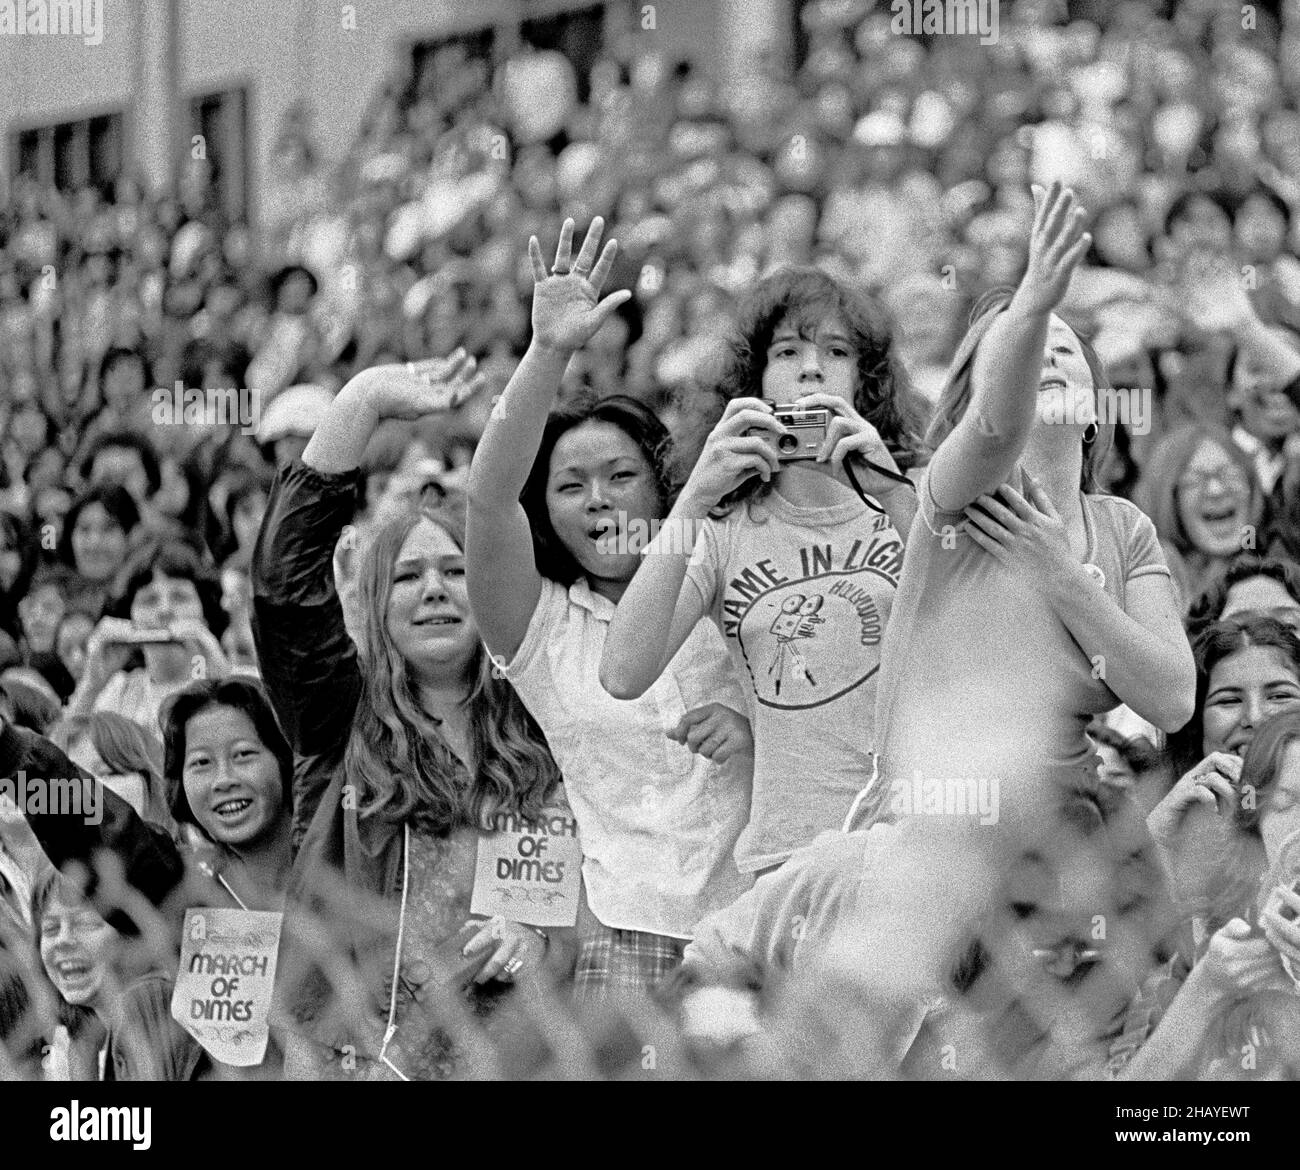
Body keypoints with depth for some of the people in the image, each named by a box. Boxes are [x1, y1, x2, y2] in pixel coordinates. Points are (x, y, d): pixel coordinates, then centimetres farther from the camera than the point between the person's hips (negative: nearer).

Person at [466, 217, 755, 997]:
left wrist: (755, 731, -6)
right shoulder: (541, 625, 11)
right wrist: (550, 353, -17)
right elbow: (489, 496, -5)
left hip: (753, 903, 1)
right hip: (622, 923, -1)